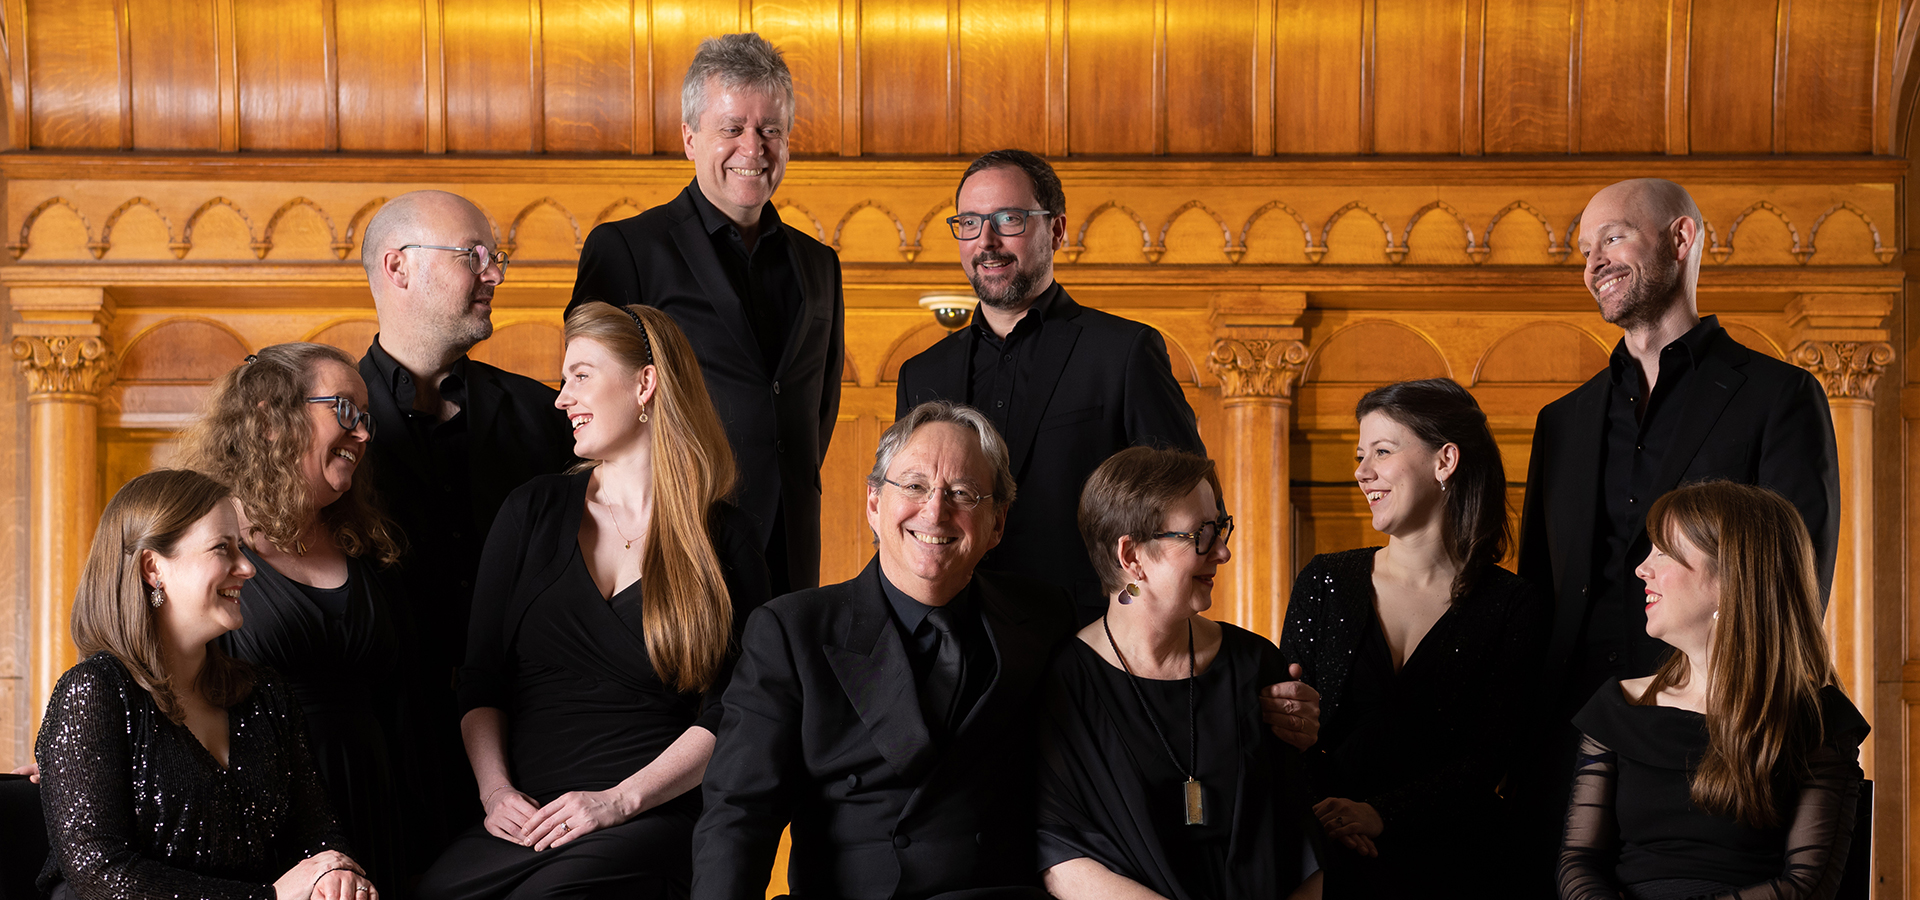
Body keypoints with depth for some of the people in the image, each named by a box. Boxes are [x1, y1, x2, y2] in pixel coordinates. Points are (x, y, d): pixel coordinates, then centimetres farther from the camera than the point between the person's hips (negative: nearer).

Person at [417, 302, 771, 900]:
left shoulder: (726, 542, 5)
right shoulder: (534, 510, 14)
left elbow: (727, 715, -1)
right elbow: (481, 678, 11)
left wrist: (619, 799, -12)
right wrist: (495, 788, -5)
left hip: (652, 815, -3)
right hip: (523, 817, 3)